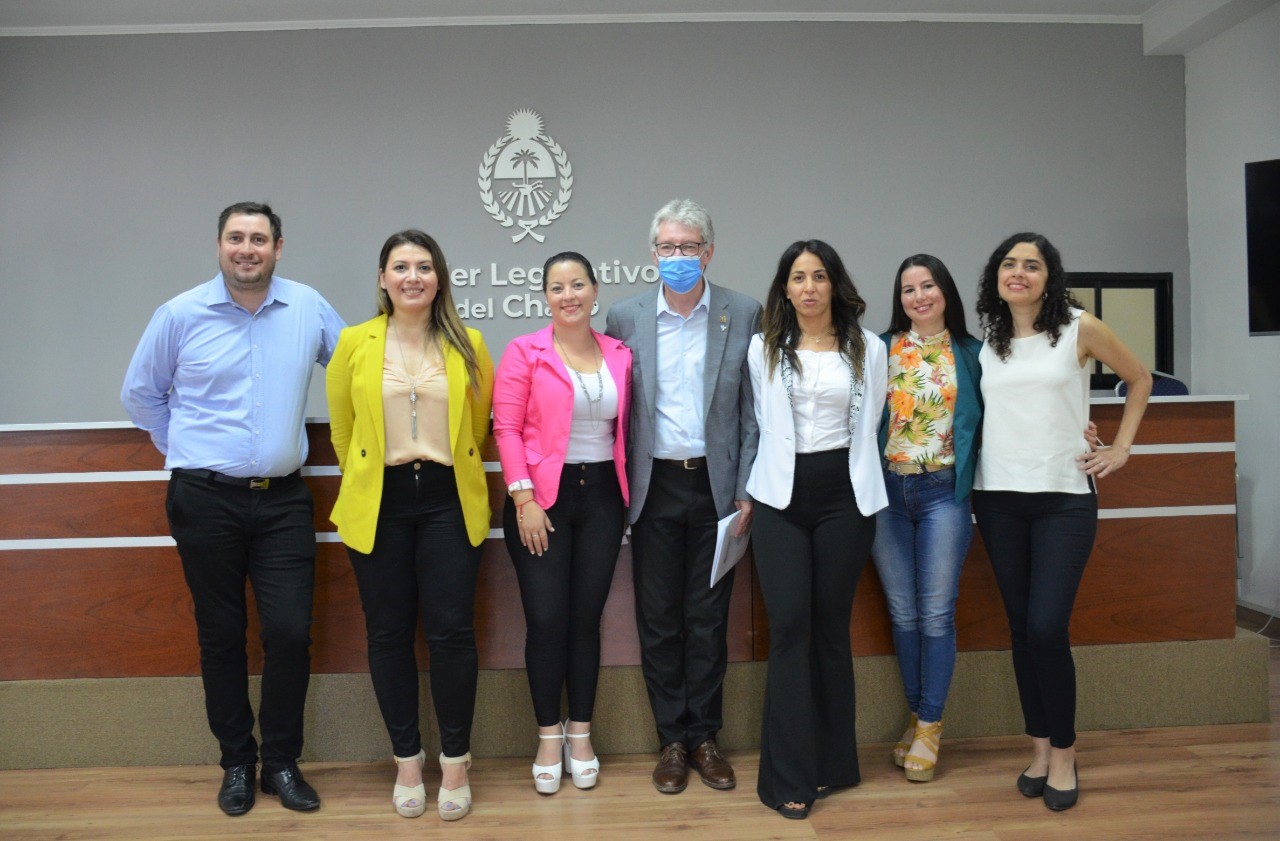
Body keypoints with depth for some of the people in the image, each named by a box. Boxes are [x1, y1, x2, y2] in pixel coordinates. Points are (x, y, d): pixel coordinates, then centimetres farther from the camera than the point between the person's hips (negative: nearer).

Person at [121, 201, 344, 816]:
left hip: (282, 499, 1)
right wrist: (184, 450, 9)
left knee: (291, 632, -3)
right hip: (205, 499, 0)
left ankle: (282, 764, 16)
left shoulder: (308, 308, 0)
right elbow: (140, 393, 11)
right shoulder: (181, 314, -1)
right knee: (220, 634, 8)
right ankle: (236, 764, 24)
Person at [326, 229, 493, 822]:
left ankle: (455, 761, 17)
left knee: (451, 632, -1)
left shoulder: (467, 345, 1)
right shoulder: (355, 344, 1)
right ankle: (406, 759, 24)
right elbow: (342, 429, 11)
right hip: (379, 504, 1)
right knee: (389, 634, 7)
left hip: (449, 502, 0)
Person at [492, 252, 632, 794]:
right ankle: (548, 737, 17)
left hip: (602, 495, 3)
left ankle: (580, 735, 23)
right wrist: (524, 499, -13)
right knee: (546, 619, -1)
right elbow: (506, 428, -7)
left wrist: (625, 494, 3)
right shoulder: (524, 352, -2)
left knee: (587, 617, 9)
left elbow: (624, 429, 10)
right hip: (542, 498, -3)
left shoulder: (620, 356, 8)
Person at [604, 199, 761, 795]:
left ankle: (704, 738, 24)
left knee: (708, 619, 8)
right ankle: (673, 740, 22)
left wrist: (747, 490, -4)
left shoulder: (743, 315, 1)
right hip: (655, 488, 1)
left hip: (717, 488, 0)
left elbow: (753, 409, 1)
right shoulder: (625, 318, 2)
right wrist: (618, 489, 0)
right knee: (658, 619, 8)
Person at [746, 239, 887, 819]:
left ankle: (832, 762, 20)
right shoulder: (764, 348, 7)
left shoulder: (867, 348, 5)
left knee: (831, 626, 6)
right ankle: (790, 776, 2)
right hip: (782, 495, 0)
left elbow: (869, 424, 13)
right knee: (789, 626, -6)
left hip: (843, 494, 0)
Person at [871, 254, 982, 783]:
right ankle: (916, 716, 24)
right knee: (902, 612, 9)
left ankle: (929, 726, 12)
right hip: (887, 490, 1)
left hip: (943, 492, -1)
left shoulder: (971, 353, 5)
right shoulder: (881, 349, 6)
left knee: (936, 613, -1)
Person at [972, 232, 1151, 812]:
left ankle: (1063, 750, 9)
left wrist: (1121, 449, 6)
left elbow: (1139, 379, 12)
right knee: (1021, 627, 8)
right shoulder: (984, 340, 7)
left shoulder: (1079, 329, -1)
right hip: (998, 497, 3)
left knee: (1047, 627, -10)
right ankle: (1038, 746, 21)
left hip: (1064, 496, -3)